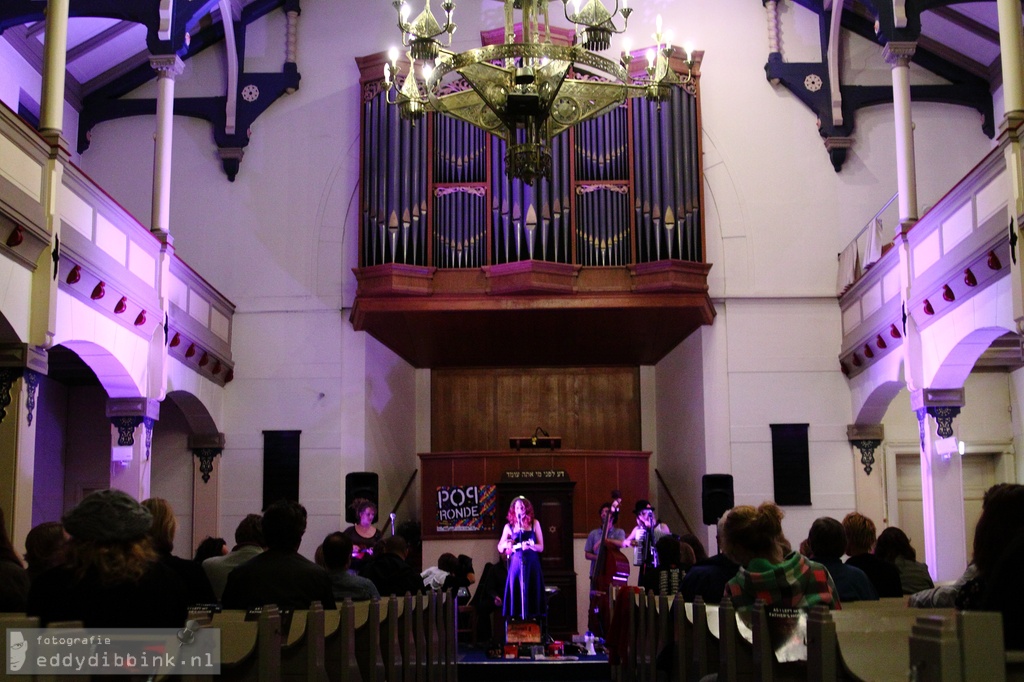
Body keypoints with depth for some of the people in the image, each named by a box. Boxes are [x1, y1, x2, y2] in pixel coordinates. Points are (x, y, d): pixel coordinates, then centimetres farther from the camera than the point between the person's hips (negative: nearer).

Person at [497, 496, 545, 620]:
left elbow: (541, 547, 3)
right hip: (516, 563, 0)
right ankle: (516, 616, 1)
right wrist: (505, 545, -14)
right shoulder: (509, 526, 6)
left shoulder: (534, 523, 5)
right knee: (515, 591, -4)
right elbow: (500, 548, 8)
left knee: (532, 591, -1)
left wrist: (529, 546, -16)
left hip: (532, 563, 0)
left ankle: (532, 615, 5)